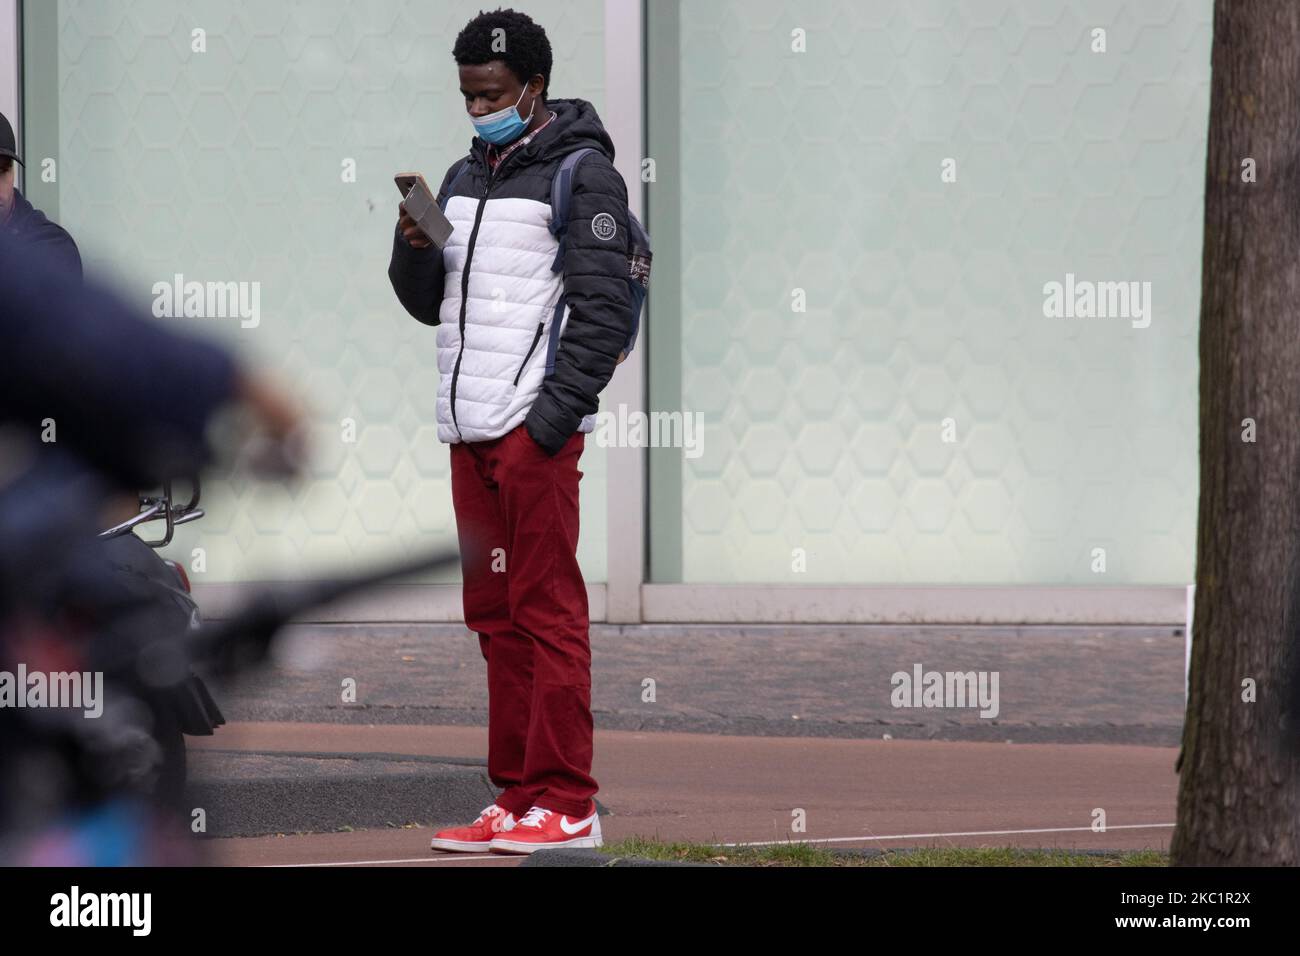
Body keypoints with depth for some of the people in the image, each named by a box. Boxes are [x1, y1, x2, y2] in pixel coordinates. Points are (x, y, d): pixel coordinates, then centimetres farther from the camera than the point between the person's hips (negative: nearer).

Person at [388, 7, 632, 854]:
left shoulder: (581, 173, -4)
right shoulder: (466, 179, 19)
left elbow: (603, 307, -11)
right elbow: (430, 303, 22)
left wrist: (555, 412, -17)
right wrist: (414, 247, 2)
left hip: (537, 429, -8)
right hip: (470, 432, 8)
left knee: (547, 611, -8)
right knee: (496, 615, 9)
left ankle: (567, 806, -6)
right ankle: (518, 797, 13)